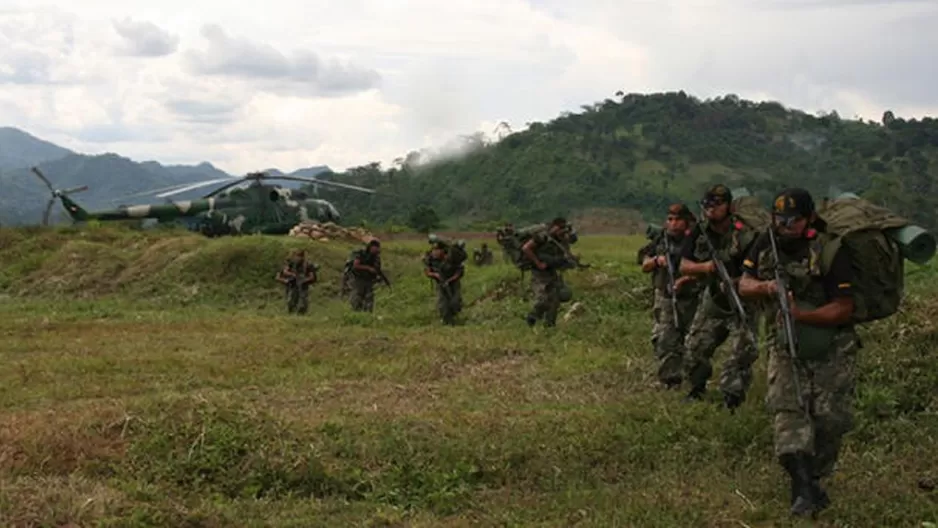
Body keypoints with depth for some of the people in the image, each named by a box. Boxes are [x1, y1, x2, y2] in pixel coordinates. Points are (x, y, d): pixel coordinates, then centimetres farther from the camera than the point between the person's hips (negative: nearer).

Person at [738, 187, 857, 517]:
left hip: (831, 349, -3)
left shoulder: (830, 253, -19)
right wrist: (765, 287, -19)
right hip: (785, 345, 3)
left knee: (830, 418, 1)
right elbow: (744, 284, 4)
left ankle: (814, 478, 24)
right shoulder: (765, 245, -4)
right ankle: (803, 488, -19)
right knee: (786, 407, -14)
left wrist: (800, 314, -30)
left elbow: (844, 309, -19)